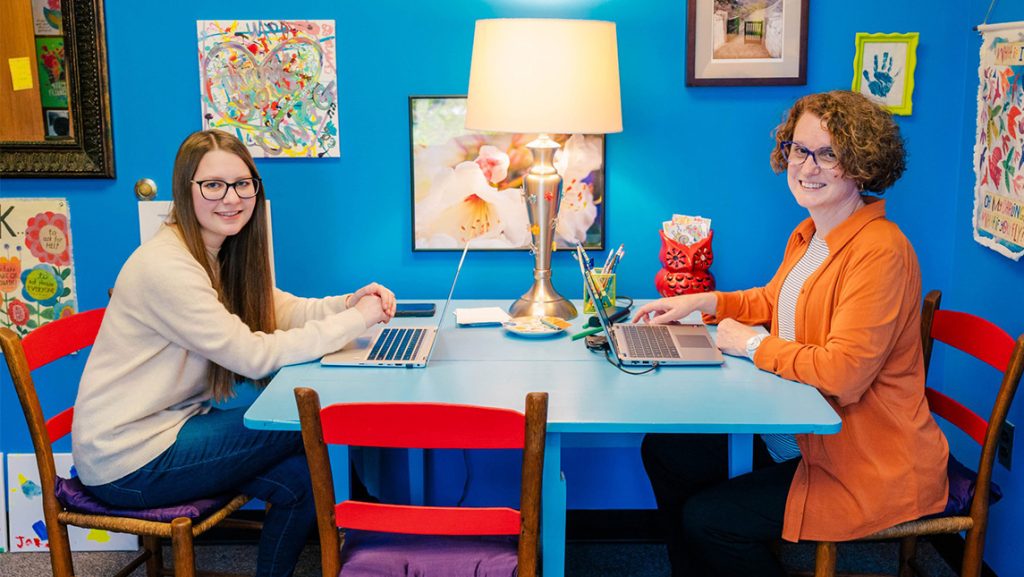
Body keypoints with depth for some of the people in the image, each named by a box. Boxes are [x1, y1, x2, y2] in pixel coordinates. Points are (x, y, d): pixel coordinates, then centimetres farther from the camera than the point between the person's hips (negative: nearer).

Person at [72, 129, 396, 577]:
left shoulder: (219, 253, 6)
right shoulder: (166, 267, -24)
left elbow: (279, 310, 6)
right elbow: (253, 355, -24)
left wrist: (349, 303, -12)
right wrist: (355, 321, -20)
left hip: (168, 424, 9)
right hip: (126, 462, -9)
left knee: (301, 477, -5)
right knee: (312, 423, -10)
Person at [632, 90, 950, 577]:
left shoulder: (880, 252, -24)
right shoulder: (808, 234, 6)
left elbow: (844, 372, -29)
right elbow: (776, 300, 25)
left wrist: (753, 344, -17)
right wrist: (703, 302, 10)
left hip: (869, 467, -9)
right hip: (801, 431, 10)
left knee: (707, 520, -14)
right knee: (664, 451, 8)